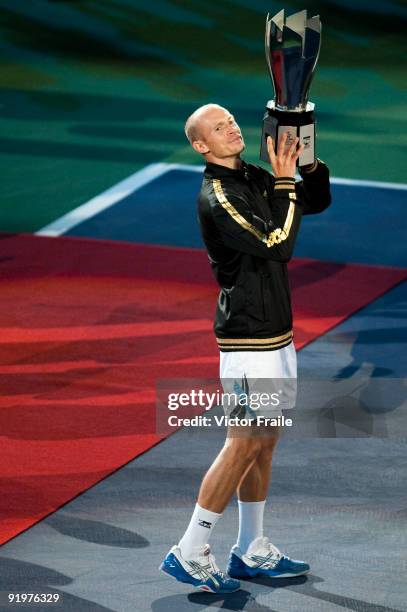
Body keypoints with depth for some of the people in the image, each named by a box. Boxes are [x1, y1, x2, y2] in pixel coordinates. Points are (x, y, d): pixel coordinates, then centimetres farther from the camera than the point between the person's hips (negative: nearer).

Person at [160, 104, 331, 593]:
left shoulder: (255, 178, 10)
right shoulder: (217, 198, -18)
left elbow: (318, 201, 18)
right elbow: (279, 246, -25)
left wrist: (309, 162, 0)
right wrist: (285, 181, -20)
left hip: (275, 332, 9)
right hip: (248, 336, -9)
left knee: (264, 443, 13)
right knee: (244, 446, -7)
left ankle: (251, 553, 21)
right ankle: (189, 554, 0)